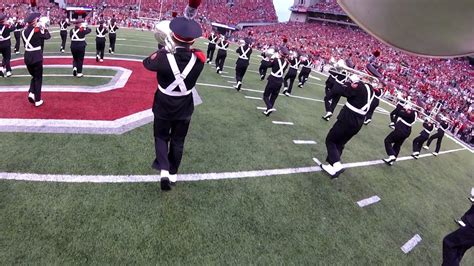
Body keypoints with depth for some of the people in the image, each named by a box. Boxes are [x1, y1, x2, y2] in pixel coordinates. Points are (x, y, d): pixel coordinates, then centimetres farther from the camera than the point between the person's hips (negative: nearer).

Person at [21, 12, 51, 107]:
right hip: (36, 57, -5)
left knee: (34, 76, 24)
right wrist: (45, 29, 18)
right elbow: (48, 36, 1)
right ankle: (37, 100, 7)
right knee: (38, 78, 5)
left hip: (27, 56, 6)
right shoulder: (37, 30, -11)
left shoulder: (24, 31, 6)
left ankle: (31, 93, 4)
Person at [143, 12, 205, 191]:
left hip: (163, 107, -2)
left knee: (161, 137, 20)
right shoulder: (199, 58, -20)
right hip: (185, 109, 2)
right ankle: (173, 173, 33)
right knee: (178, 142, 19)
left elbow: (146, 63, -2)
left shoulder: (164, 58, -26)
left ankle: (164, 170, 4)